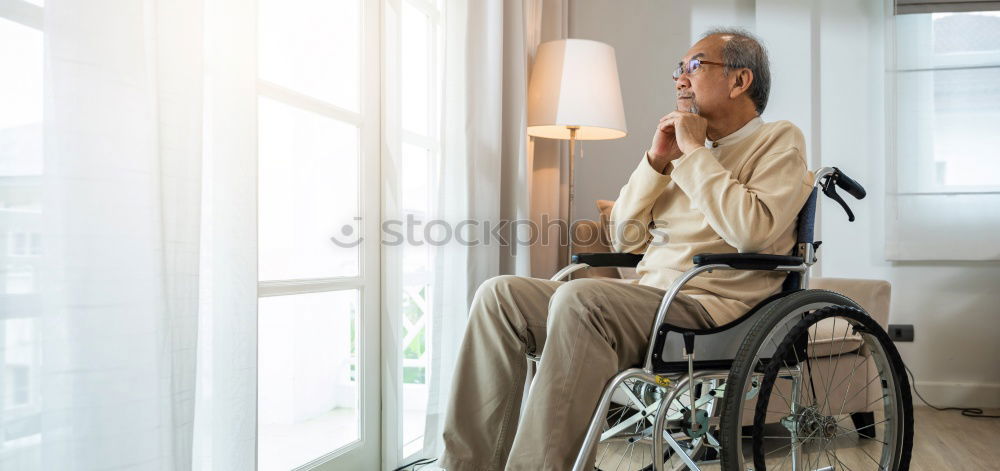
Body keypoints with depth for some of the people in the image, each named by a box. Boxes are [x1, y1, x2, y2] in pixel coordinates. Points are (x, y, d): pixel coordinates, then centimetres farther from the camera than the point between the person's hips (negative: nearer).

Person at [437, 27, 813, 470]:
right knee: (499, 294, -9)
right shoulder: (686, 147, 25)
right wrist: (657, 160, 6)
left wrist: (695, 151, -7)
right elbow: (624, 238, 17)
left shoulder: (779, 141, 6)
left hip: (711, 307, -7)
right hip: (646, 298, 7)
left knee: (578, 298, -35)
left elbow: (752, 230, -16)